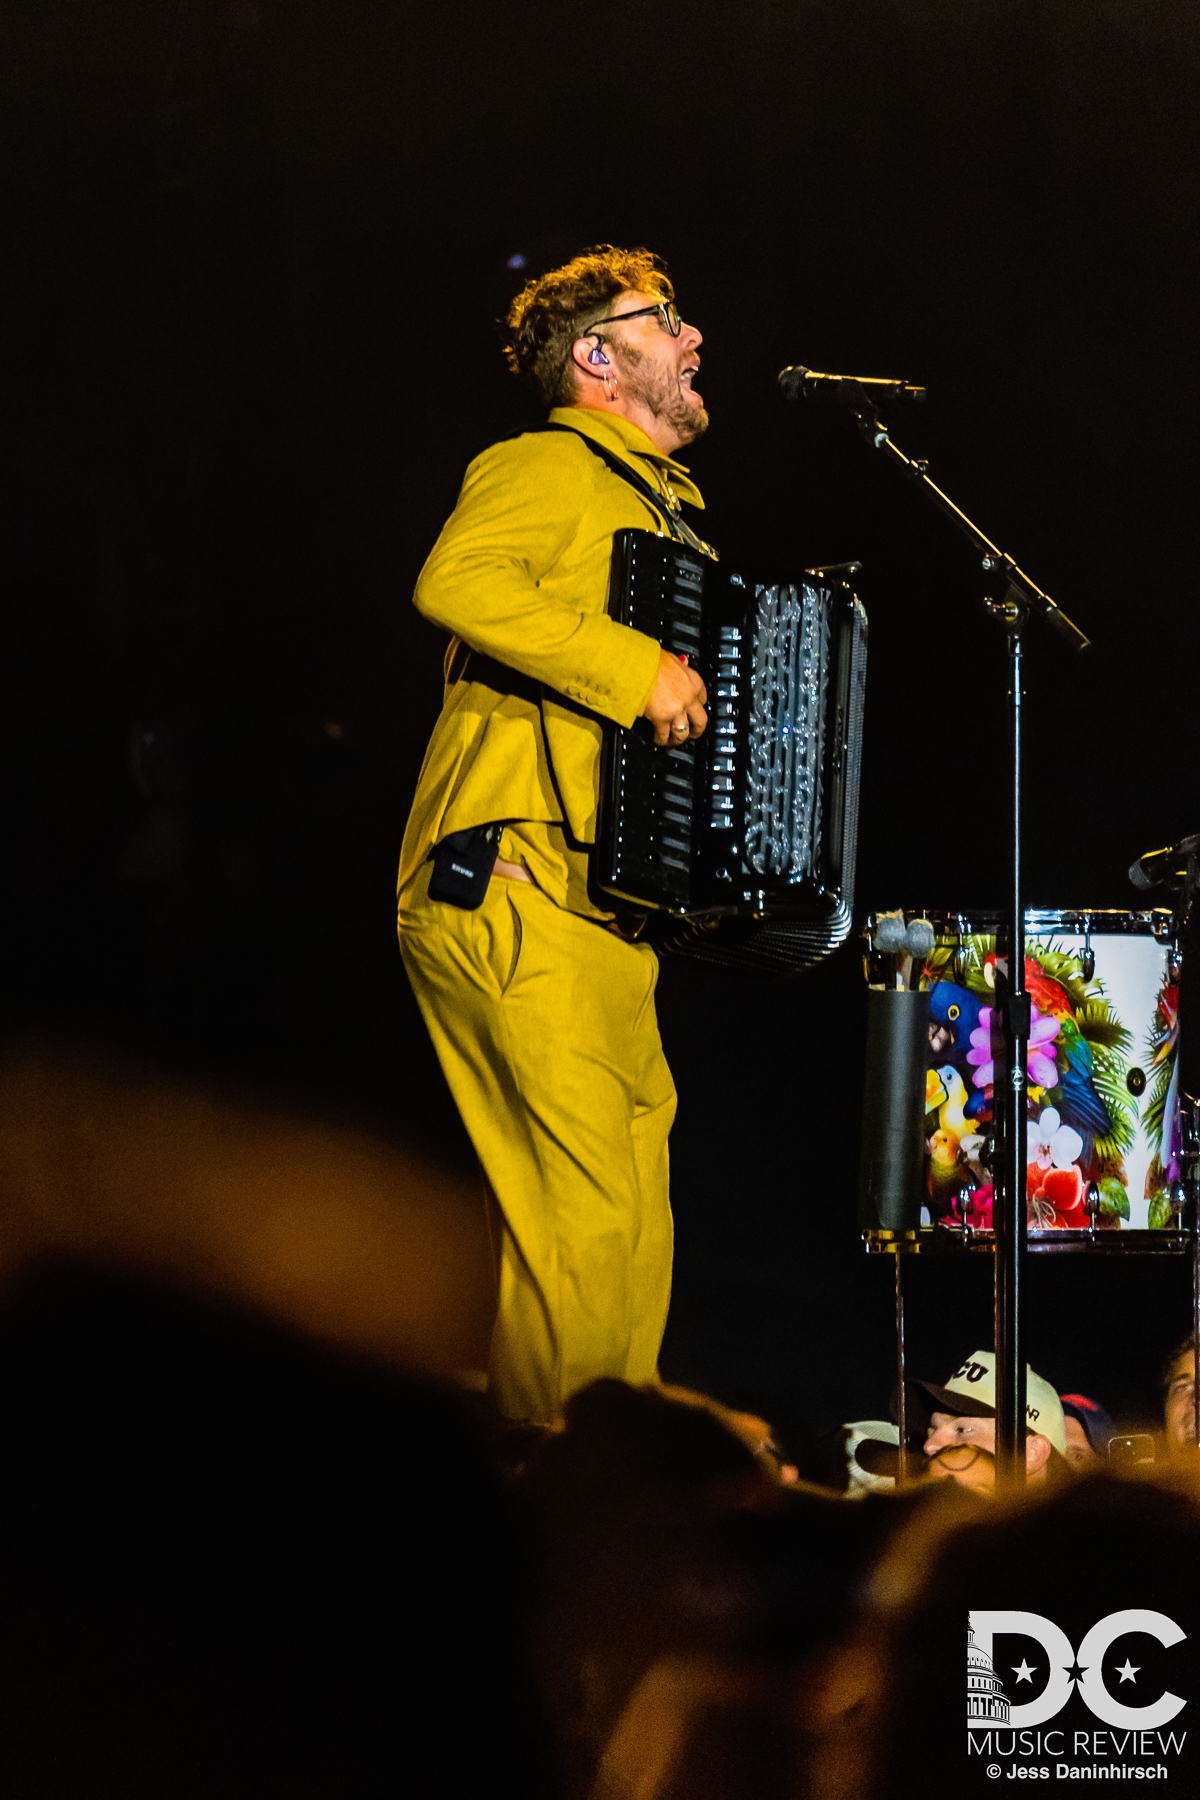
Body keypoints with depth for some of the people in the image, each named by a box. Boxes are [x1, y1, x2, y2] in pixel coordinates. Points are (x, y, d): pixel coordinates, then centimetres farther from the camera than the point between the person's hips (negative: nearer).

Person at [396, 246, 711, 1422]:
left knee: (633, 1224, 8)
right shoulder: (548, 469, -4)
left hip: (600, 910, 10)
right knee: (586, 1216, -13)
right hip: (515, 895, -10)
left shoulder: (657, 507, 26)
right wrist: (635, 670, -24)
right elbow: (457, 580, -24)